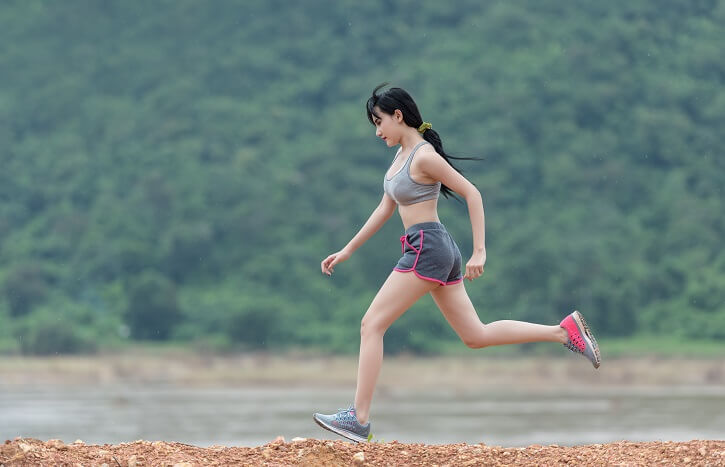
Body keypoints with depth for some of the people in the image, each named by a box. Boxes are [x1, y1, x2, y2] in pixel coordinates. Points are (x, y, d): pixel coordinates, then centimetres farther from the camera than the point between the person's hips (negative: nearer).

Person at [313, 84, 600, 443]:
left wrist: (480, 252, -19)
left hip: (427, 249, -10)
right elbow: (385, 209, 22)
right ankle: (565, 331, 11)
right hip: (439, 252, 10)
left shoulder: (423, 156, -13)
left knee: (371, 325, -9)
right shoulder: (402, 154, 14)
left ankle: (359, 418, -10)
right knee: (475, 335, 11)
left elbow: (472, 194, -15)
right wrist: (347, 251, 22)